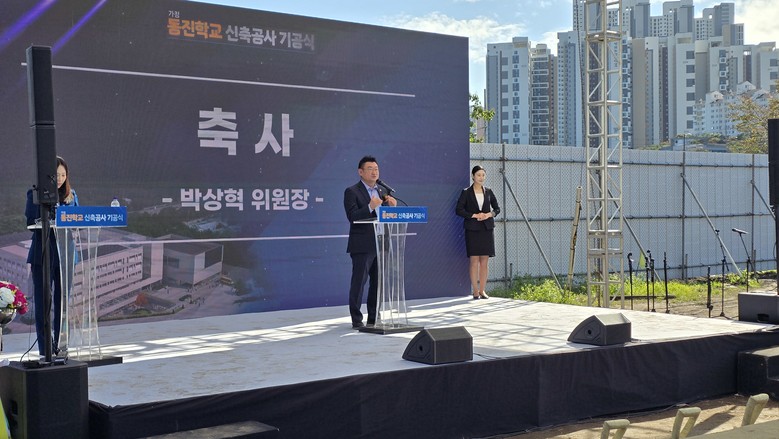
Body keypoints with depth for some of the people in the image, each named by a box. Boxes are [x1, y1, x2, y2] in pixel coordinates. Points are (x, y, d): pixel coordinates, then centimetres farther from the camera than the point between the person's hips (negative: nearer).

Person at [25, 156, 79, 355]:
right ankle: (45, 346, 4)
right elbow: (30, 222, -6)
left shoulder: (71, 195, 13)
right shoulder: (35, 194, 0)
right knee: (43, 301, -1)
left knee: (63, 298, 5)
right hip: (43, 254, -4)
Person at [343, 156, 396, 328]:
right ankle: (356, 319, 5)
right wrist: (370, 207, -27)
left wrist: (392, 206, -7)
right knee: (358, 282, -2)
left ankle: (374, 318, 19)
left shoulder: (382, 191, 16)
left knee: (378, 282, 10)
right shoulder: (352, 192, -4)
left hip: (380, 244, 6)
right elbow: (352, 217, -15)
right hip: (362, 246, -6)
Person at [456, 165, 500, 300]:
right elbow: (459, 210, -4)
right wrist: (474, 215, -12)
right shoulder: (466, 192, 0)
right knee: (474, 260, -4)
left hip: (487, 228, 3)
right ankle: (475, 291, 0)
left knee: (484, 260, 2)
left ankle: (482, 290, 8)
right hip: (472, 229, -3)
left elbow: (497, 208, 16)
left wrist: (490, 214, -4)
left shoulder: (488, 191, 9)